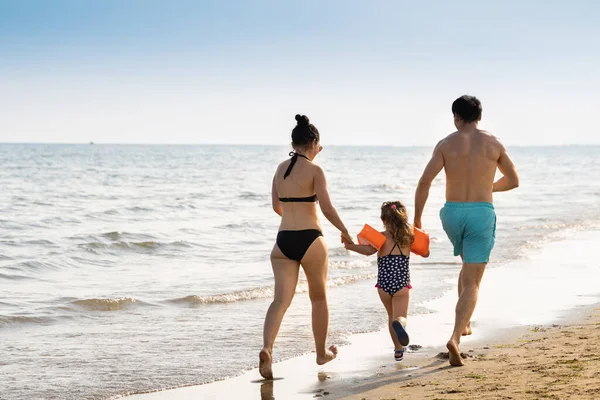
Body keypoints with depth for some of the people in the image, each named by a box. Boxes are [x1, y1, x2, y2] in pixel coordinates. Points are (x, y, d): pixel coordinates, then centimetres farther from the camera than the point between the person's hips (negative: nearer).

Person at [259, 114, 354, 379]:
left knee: (281, 299, -2)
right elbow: (327, 209, -13)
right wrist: (345, 232, 2)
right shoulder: (314, 170, -7)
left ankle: (266, 349, -26)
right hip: (309, 239, -4)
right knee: (319, 298, 16)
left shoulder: (281, 169, 10)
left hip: (283, 240, 4)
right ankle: (322, 353, 29)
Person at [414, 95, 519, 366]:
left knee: (468, 265, 30)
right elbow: (513, 181, 13)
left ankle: (464, 322, 29)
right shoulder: (493, 144, 1)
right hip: (482, 212, -2)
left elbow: (425, 181, -9)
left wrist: (417, 217, -1)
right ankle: (455, 337, -19)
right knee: (472, 283, -2)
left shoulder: (446, 144, -1)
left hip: (452, 212, 2)